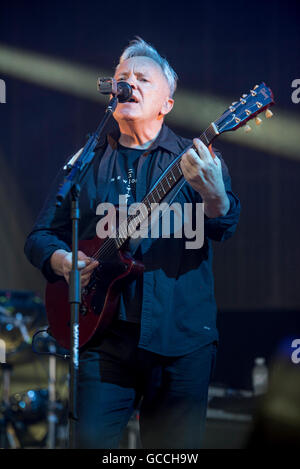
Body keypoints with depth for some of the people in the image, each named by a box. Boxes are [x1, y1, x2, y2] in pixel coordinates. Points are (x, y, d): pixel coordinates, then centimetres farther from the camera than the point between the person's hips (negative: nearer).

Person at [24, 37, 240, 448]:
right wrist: (60, 259, -8)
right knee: (92, 440, -8)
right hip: (105, 333, 1)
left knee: (178, 450, 3)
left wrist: (213, 196, -34)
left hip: (181, 336, -1)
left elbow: (225, 227, -11)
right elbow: (40, 235, 14)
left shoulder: (194, 159, 6)